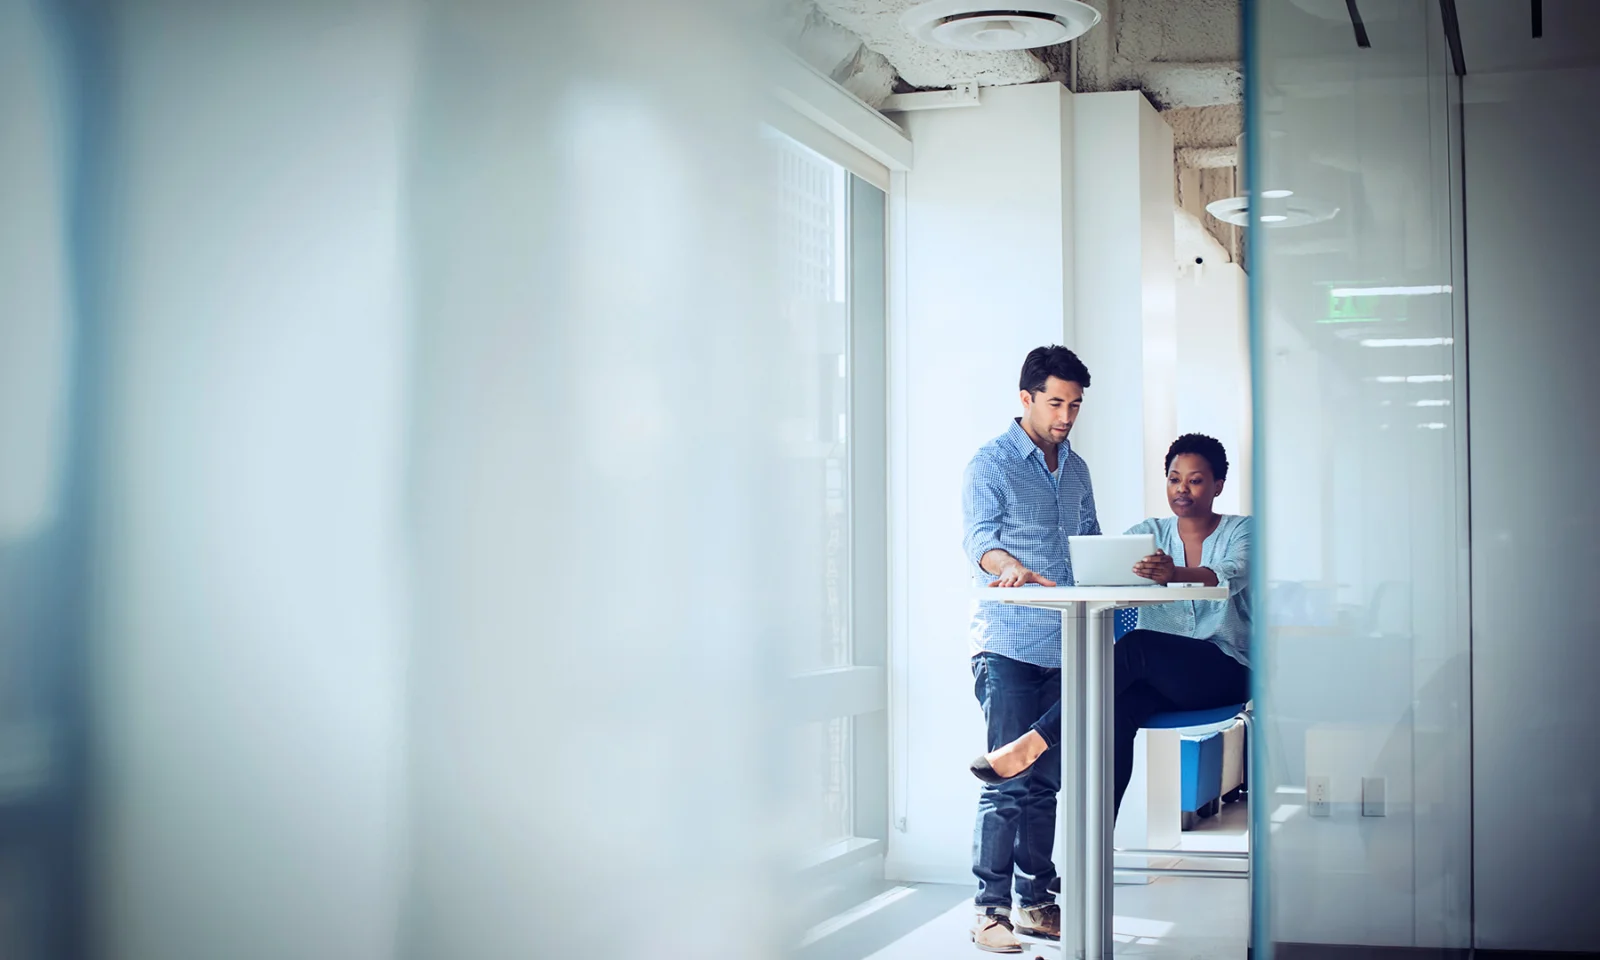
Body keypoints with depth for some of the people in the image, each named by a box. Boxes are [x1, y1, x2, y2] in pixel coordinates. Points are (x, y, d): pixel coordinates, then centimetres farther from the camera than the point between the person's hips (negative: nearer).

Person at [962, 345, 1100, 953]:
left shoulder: (1076, 469, 17)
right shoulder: (992, 465, -4)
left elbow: (1091, 541, 19)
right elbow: (979, 539, -16)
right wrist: (1013, 567, -37)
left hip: (1061, 646, 6)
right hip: (1008, 646, -6)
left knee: (1046, 780, 10)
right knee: (1009, 781, -9)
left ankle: (1036, 901, 18)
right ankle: (989, 910, -4)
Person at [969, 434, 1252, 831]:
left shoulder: (1241, 531, 1)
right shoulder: (1152, 533, 12)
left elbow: (1232, 575, -22)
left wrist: (1175, 573, -45)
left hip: (1226, 672, -4)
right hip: (1162, 676, 4)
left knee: (1135, 646, -32)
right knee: (1116, 710, -30)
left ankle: (1034, 743, -33)